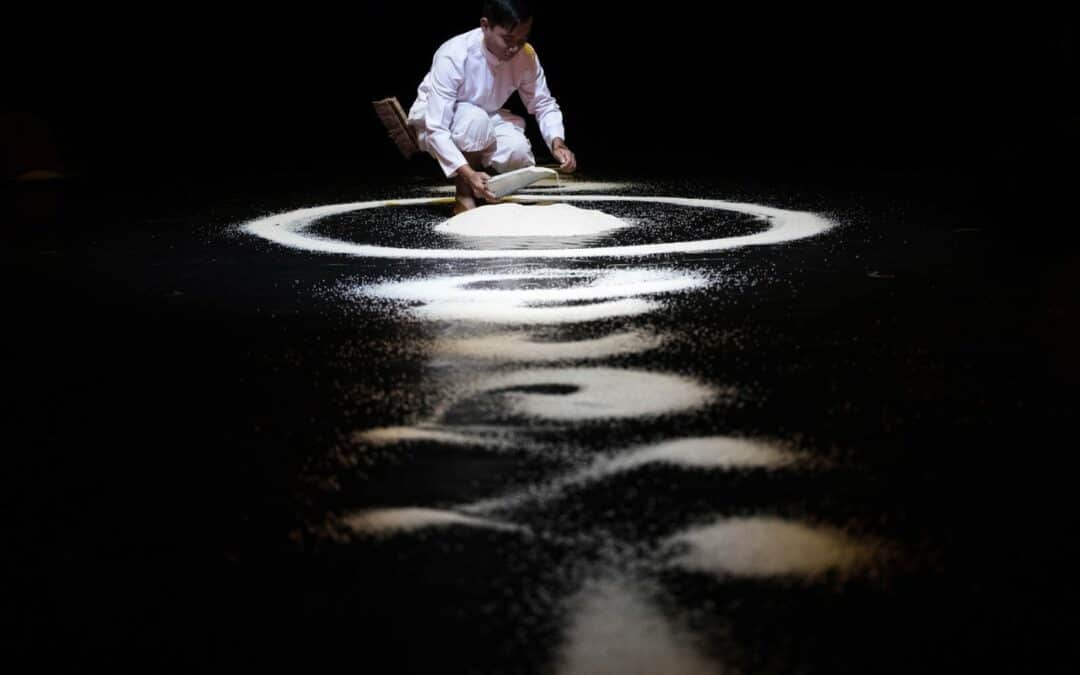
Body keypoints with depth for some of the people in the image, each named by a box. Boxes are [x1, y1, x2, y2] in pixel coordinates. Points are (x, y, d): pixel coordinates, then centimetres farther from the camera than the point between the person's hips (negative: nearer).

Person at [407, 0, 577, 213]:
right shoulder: (453, 56, -33)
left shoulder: (527, 56, -19)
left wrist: (557, 144, -28)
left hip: (487, 120, 4)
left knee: (518, 154, -26)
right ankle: (464, 195, -16)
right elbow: (436, 130, -35)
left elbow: (543, 105, -7)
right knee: (475, 119, -36)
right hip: (434, 123, -4)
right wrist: (467, 174, -49)